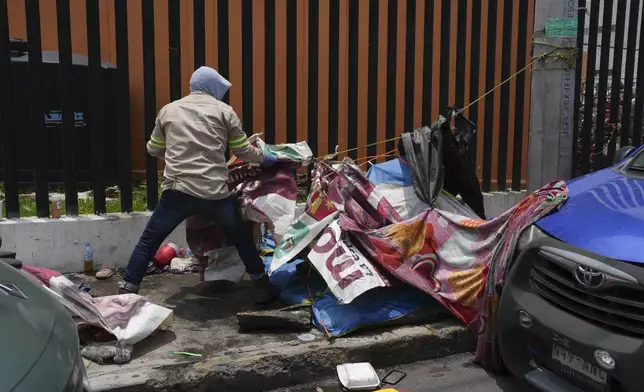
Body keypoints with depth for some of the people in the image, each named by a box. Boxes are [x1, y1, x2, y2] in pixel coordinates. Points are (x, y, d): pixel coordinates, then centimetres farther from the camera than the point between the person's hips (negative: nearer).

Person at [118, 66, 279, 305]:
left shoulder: (169, 110, 14)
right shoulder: (224, 111, 8)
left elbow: (153, 150, 23)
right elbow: (244, 152, 9)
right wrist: (265, 159, 28)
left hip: (177, 191, 1)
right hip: (215, 193, 0)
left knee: (148, 242, 14)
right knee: (242, 238, 20)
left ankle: (126, 292, 14)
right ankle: (263, 288, 26)